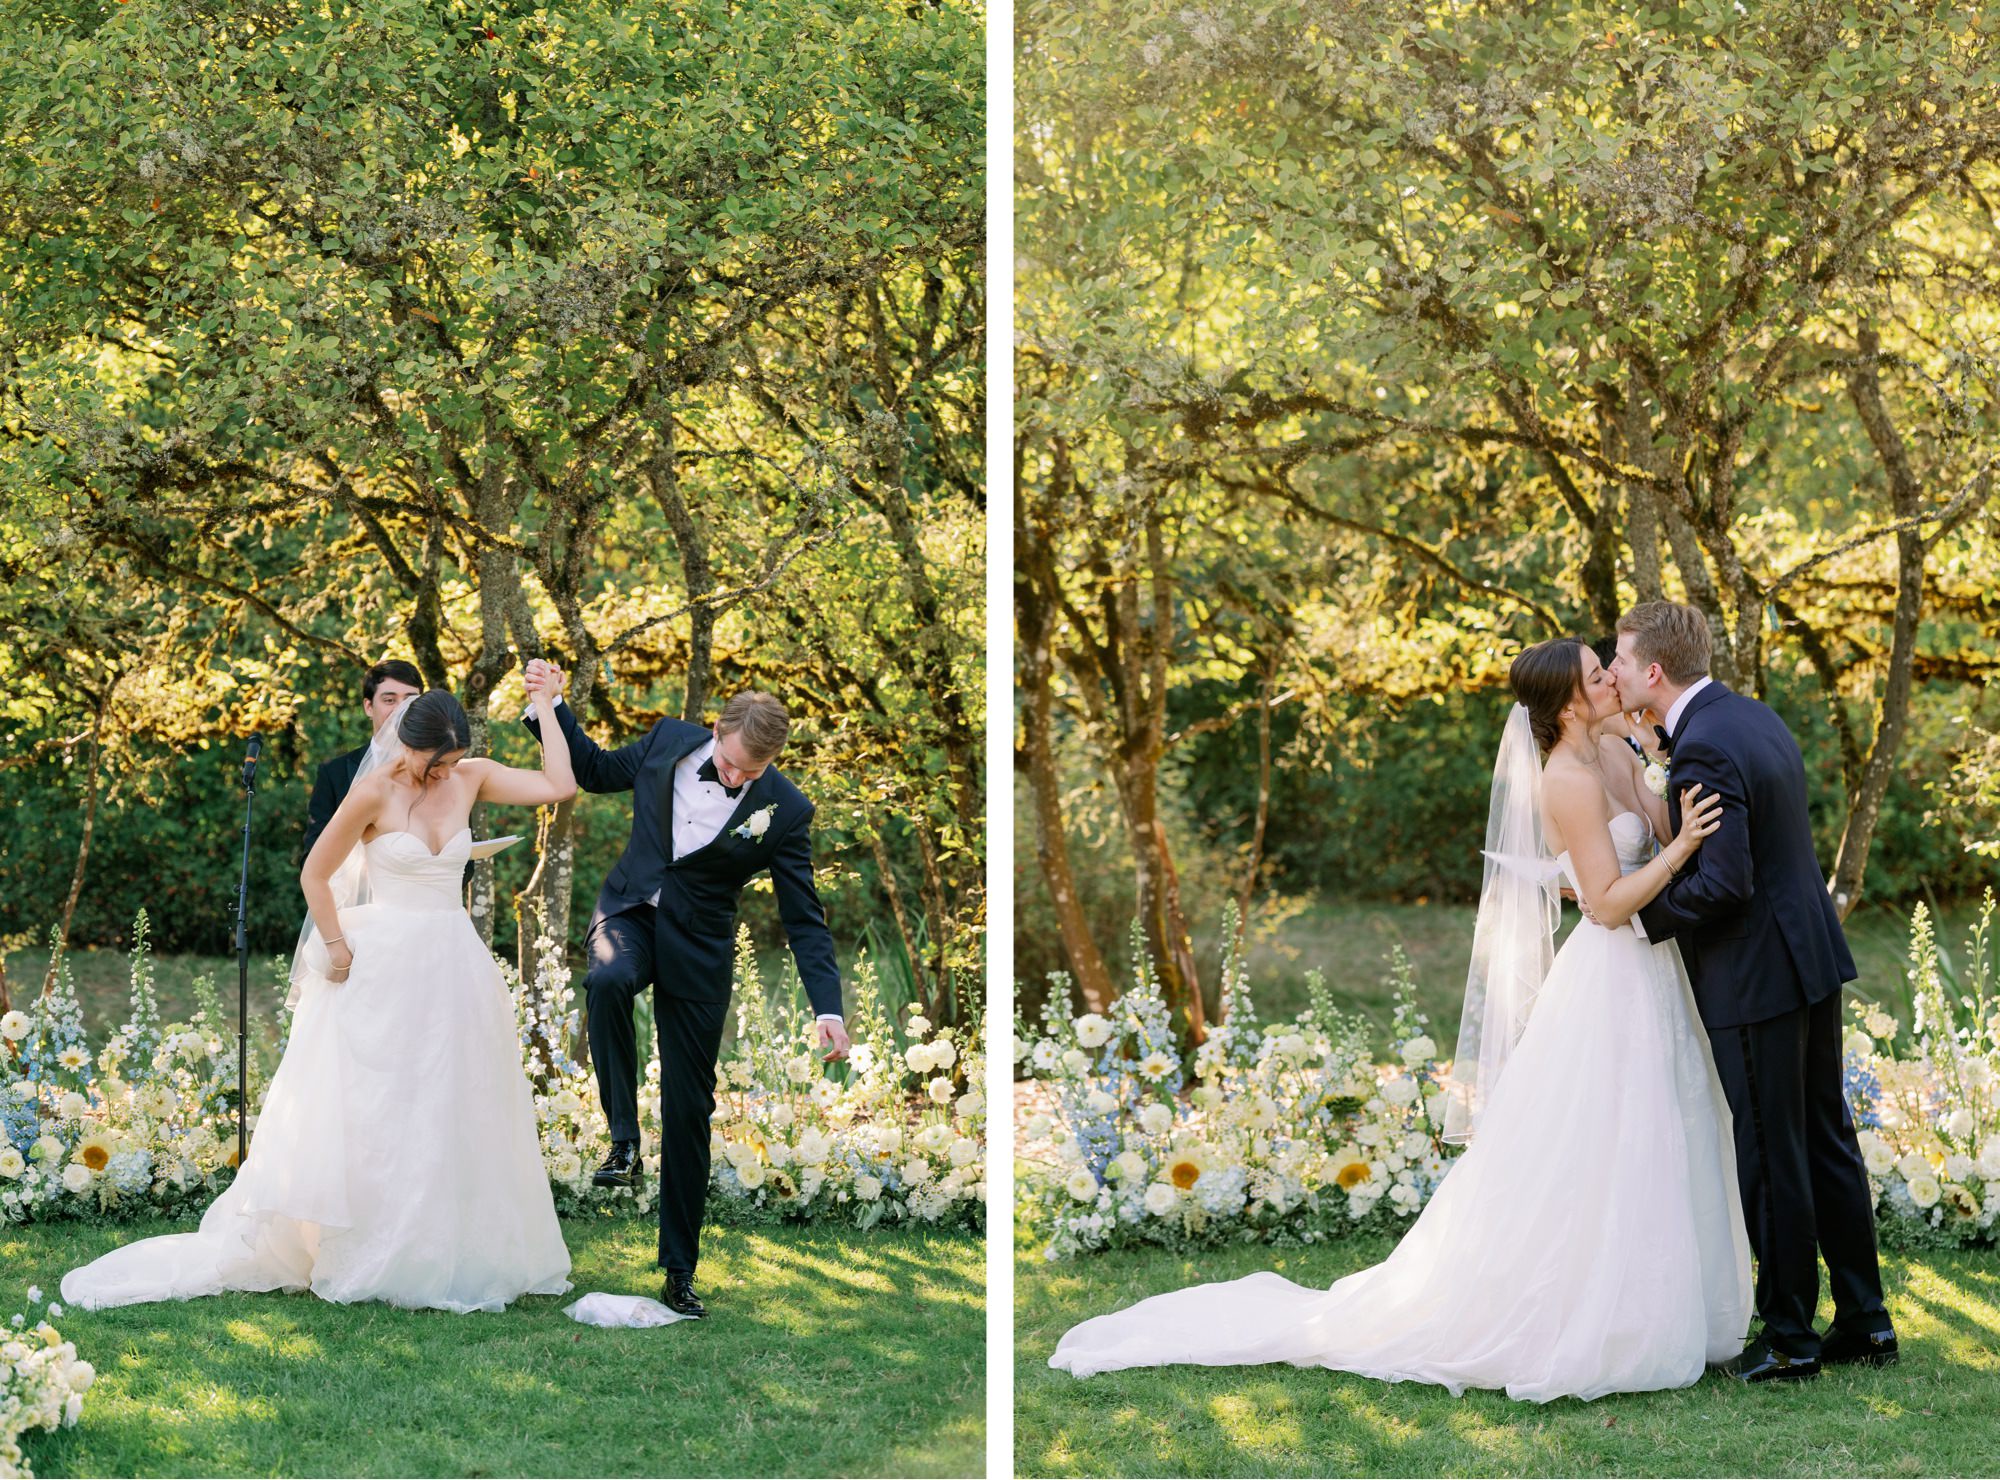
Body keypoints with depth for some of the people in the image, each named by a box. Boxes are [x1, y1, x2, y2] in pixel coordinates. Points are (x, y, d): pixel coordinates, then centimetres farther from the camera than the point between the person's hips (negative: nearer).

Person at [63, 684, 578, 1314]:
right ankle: (368, 1256, 6)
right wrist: (336, 949, -7)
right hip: (385, 965, -5)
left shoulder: (471, 779, 2)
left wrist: (545, 706, -3)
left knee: (451, 1113, 8)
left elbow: (561, 786, -1)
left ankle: (446, 1253, 17)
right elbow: (315, 873, -5)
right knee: (371, 1113, 0)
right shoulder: (375, 792, -11)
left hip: (454, 964, 5)